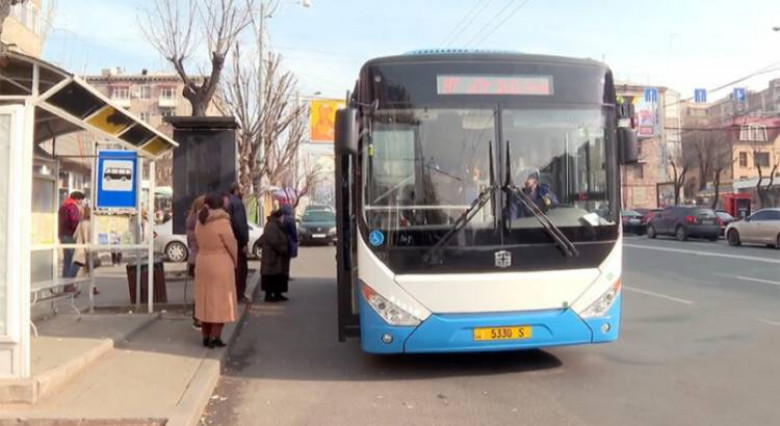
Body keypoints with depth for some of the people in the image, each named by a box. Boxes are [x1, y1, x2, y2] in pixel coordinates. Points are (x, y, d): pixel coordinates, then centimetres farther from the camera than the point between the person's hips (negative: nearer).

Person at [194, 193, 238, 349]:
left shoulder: (199, 222, 4)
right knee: (220, 301, 1)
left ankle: (206, 337, 17)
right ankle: (215, 338, 1)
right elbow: (232, 245, -10)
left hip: (202, 263, 7)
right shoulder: (222, 222, -16)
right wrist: (235, 261, 4)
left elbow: (199, 243, 8)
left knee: (205, 300, 12)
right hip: (220, 265, -7)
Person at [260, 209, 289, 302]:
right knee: (271, 276, -7)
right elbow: (274, 242, -25)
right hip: (272, 256, -11)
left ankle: (277, 294, 18)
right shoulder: (271, 226, -18)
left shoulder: (277, 226, 17)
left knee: (278, 276, 12)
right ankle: (268, 295, -3)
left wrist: (284, 251, 14)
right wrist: (284, 251, -18)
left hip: (276, 256, 11)